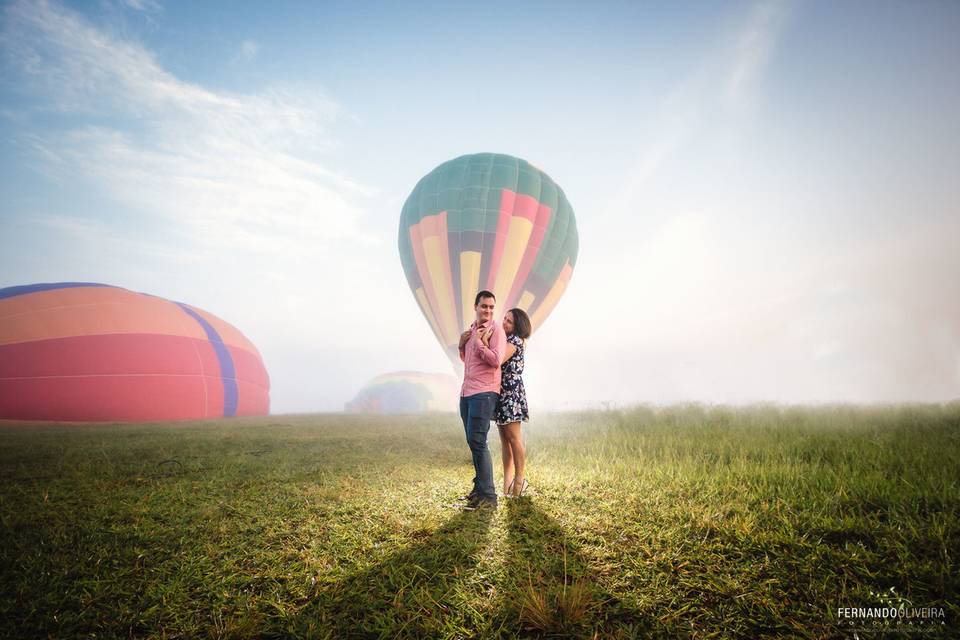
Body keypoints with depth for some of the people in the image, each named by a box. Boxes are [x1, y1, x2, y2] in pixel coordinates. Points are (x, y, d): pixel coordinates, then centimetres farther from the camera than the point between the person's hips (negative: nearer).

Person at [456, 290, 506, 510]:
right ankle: (479, 487, 24)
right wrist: (462, 343, 8)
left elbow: (496, 360, -19)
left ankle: (488, 496, -8)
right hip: (466, 392, 8)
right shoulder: (472, 329, 17)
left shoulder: (496, 329, -7)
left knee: (477, 442, -13)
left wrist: (478, 341, -11)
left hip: (484, 393, -8)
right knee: (473, 442, 13)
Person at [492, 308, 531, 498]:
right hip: (500, 392, 9)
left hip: (511, 392, -9)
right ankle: (507, 481, 14)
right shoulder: (502, 338, 16)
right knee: (504, 438, 9)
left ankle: (519, 479, 6)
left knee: (513, 437, -4)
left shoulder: (515, 340, -9)